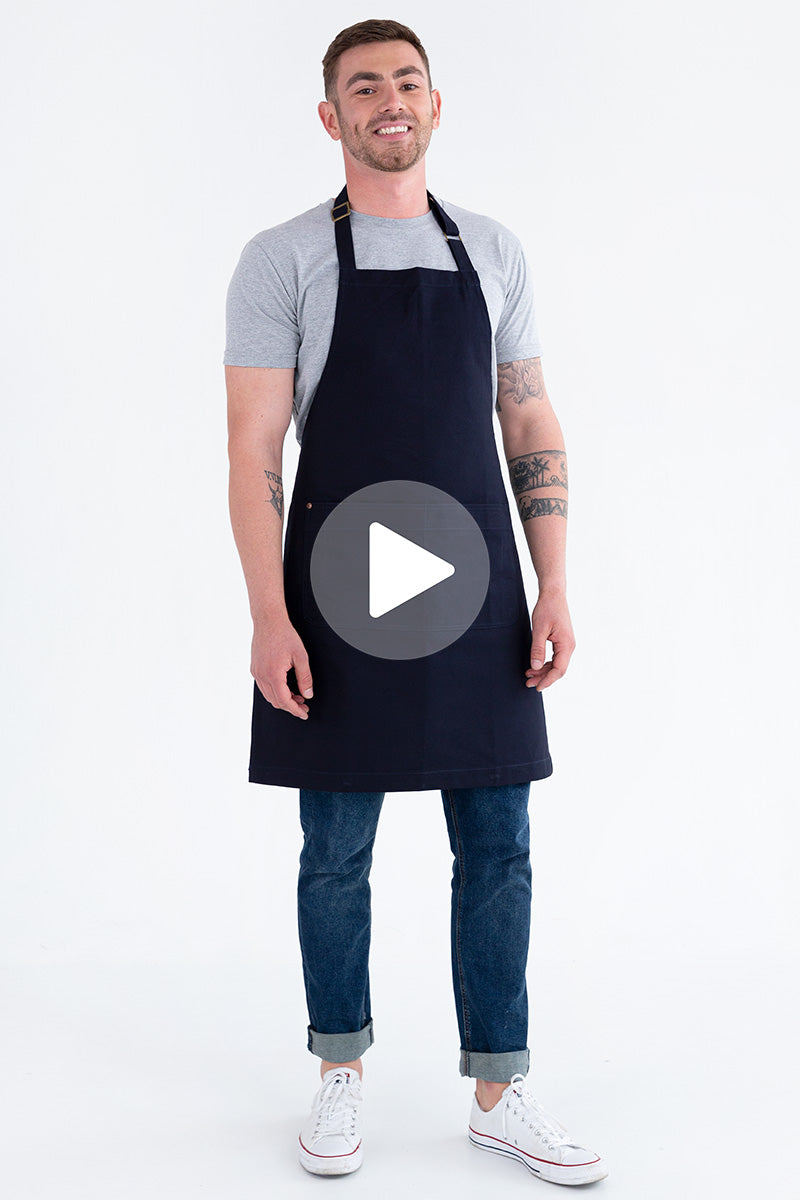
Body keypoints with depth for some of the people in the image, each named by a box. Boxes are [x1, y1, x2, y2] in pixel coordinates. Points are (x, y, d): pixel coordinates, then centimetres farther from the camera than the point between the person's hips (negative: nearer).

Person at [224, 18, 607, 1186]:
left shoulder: (494, 249, 10)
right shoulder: (283, 258, -1)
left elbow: (532, 428, 10)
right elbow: (253, 448, -5)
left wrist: (554, 586, 1)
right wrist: (269, 616, -14)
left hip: (477, 593, 3)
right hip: (341, 598, -3)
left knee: (498, 852, 7)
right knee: (336, 854, 8)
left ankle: (498, 1091, 21)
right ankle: (342, 1072, 27)